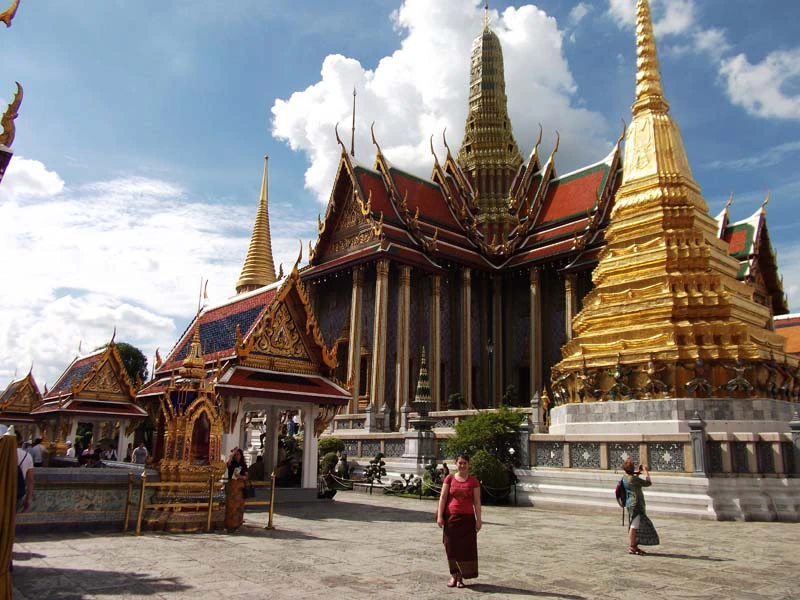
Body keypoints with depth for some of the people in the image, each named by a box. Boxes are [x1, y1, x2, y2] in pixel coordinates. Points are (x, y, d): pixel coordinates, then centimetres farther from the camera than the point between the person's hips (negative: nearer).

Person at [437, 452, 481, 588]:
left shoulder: (473, 481, 1)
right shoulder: (449, 478, 1)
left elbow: (477, 502, 1)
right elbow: (443, 497, 0)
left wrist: (478, 519, -2)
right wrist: (439, 516, -6)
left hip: (467, 518, 0)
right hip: (451, 517, 0)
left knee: (466, 547, 1)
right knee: (451, 546, 5)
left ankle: (461, 577, 13)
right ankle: (453, 575, 19)